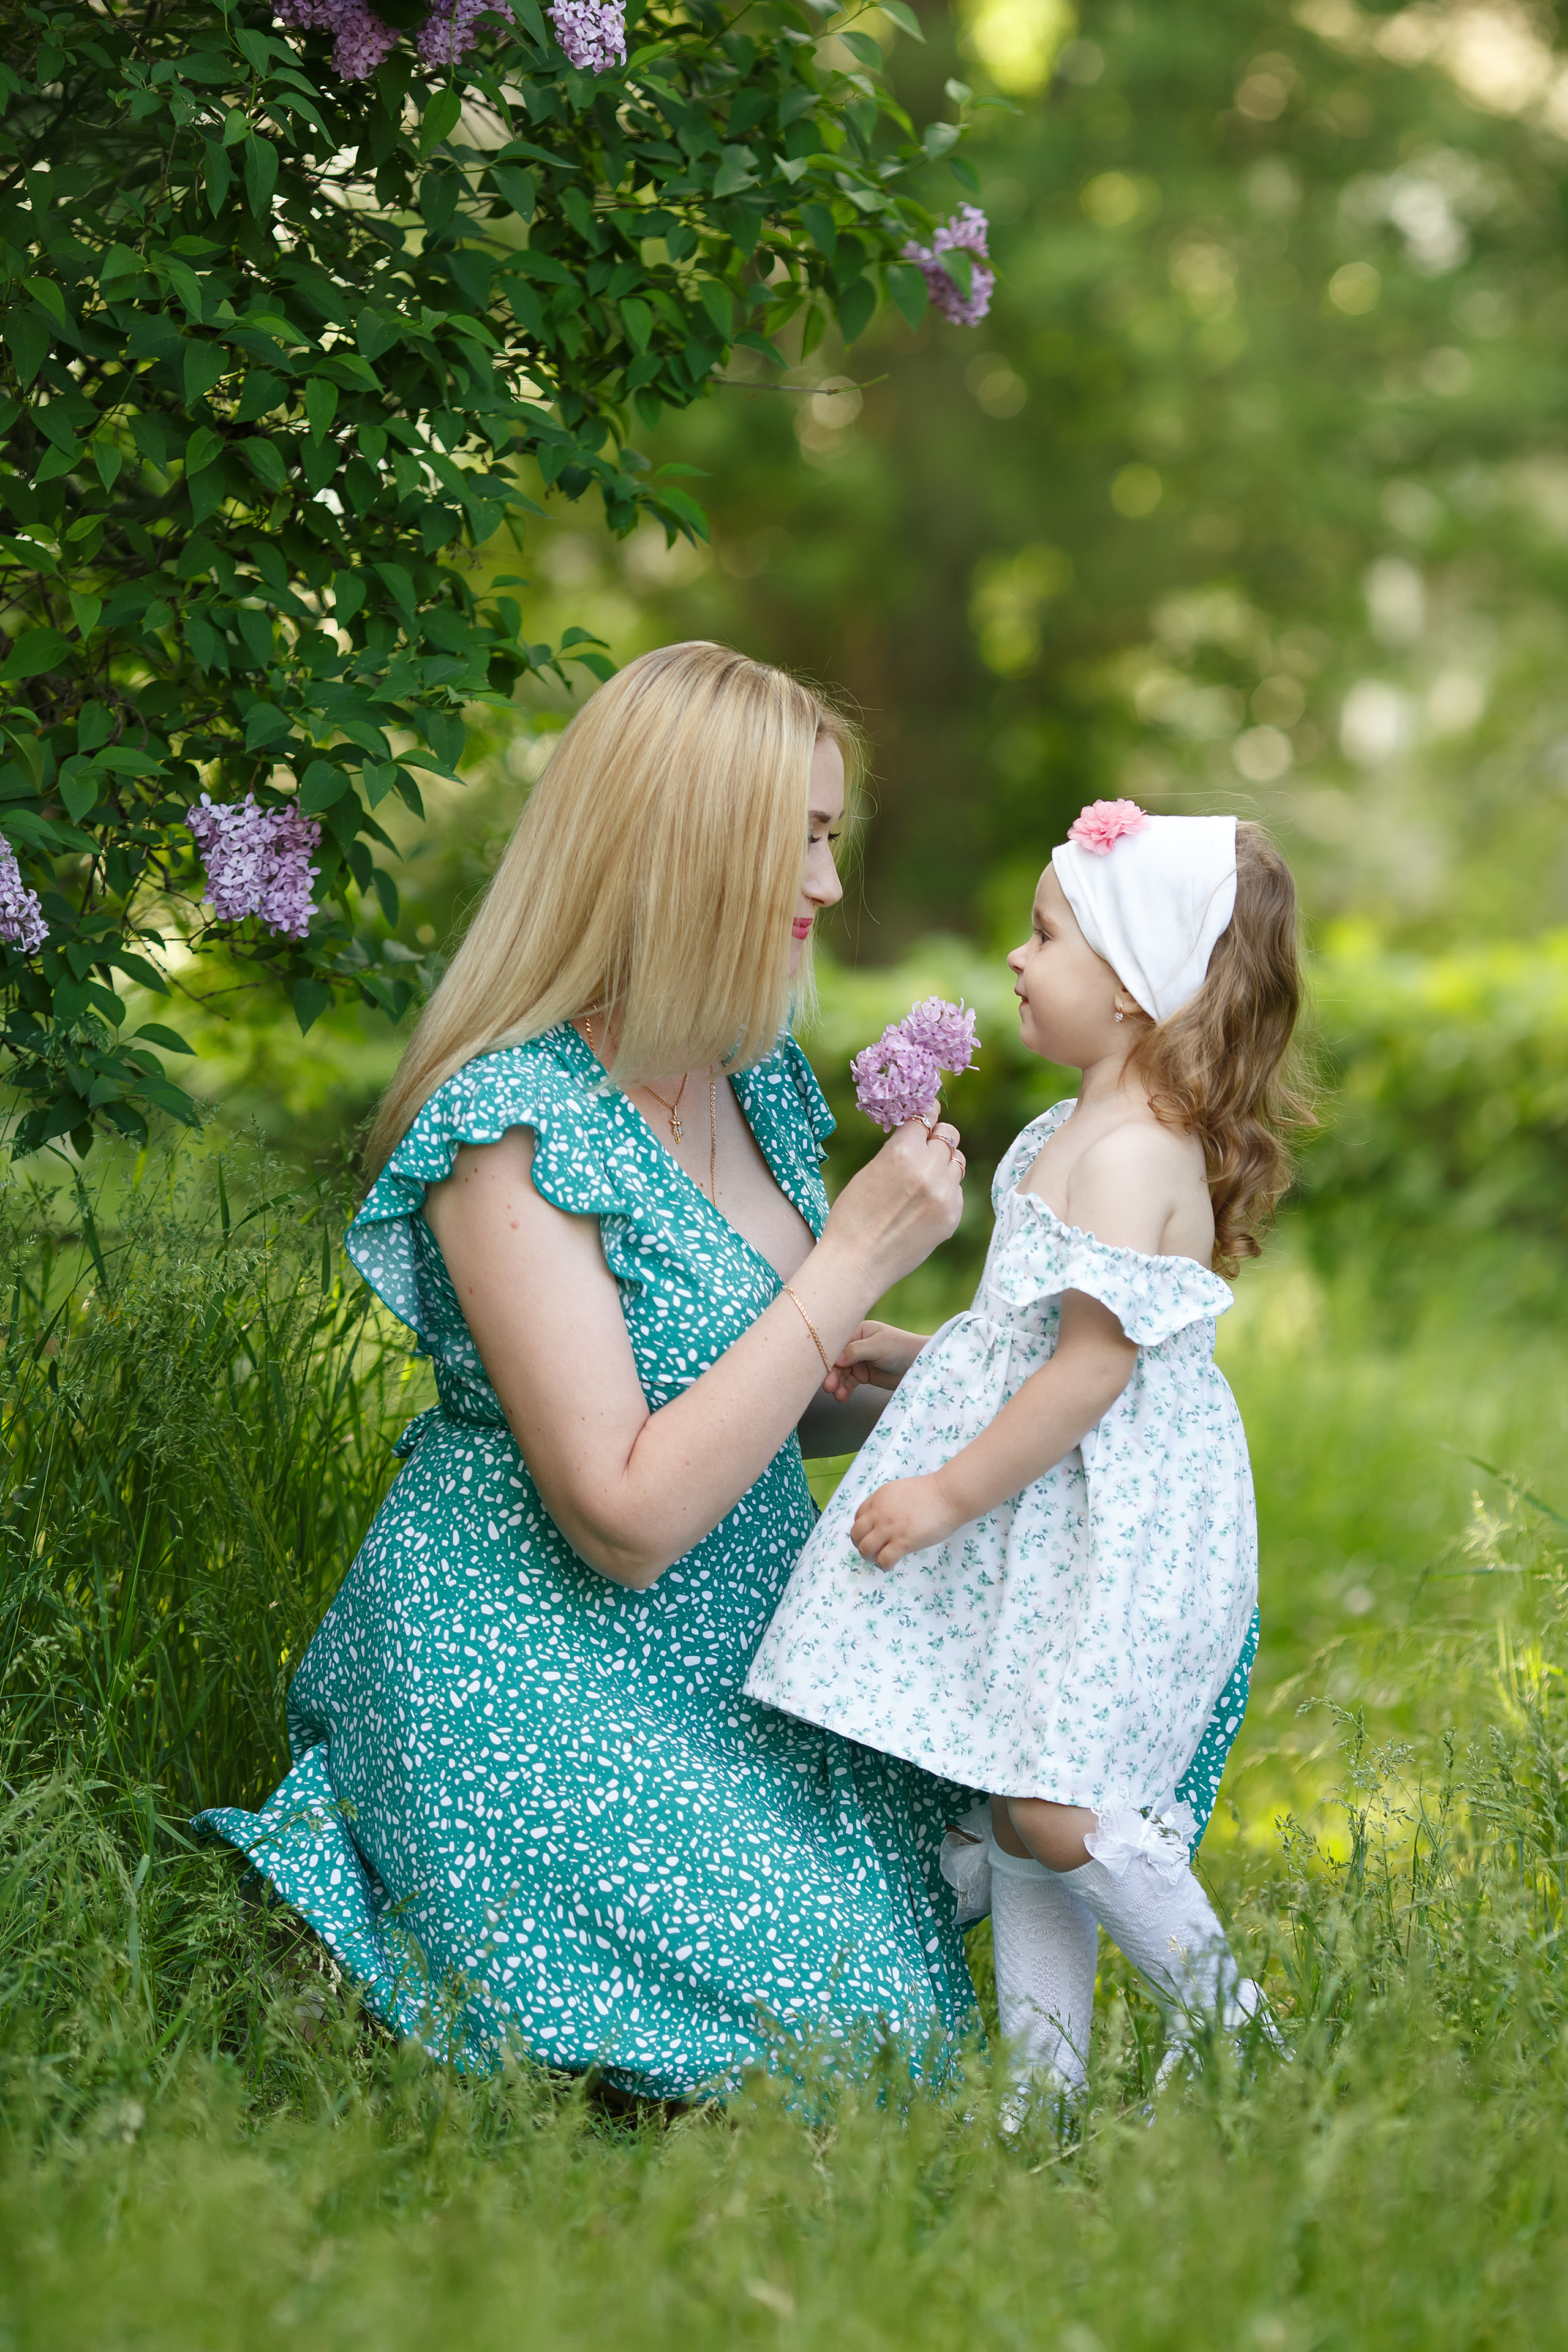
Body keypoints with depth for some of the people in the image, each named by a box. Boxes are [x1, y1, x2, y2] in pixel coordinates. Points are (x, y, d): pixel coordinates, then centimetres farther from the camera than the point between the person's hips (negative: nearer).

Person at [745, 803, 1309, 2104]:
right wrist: (915, 1355, 21)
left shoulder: (1134, 1157, -19)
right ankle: (1045, 2084, 16)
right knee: (1019, 1807, 11)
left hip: (1115, 1541, -10)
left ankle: (1224, 2018, 4)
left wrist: (949, 1494, -17)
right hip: (1051, 1534, 10)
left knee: (1047, 1810, -12)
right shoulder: (1093, 1131, 13)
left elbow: (1094, 1365, -22)